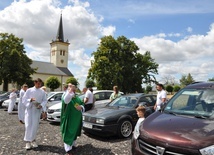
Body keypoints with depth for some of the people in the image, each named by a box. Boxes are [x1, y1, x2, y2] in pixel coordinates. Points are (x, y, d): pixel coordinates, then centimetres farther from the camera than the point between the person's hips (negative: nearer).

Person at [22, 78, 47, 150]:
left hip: (37, 110, 2)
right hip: (29, 109, -2)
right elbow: (24, 99, -3)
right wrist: (30, 100, -21)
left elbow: (45, 100, 2)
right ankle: (28, 141, 7)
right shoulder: (29, 90, -3)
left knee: (35, 126, 5)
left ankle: (33, 140, 20)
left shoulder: (42, 92, 2)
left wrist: (41, 105, -16)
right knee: (28, 125, -4)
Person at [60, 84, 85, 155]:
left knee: (75, 132, 18)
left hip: (77, 119, 7)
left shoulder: (77, 98, 11)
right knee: (68, 133, -4)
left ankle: (73, 145, 35)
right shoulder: (66, 96, -11)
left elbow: (82, 104, 12)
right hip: (69, 119, -7)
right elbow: (66, 100, -36)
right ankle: (68, 149, 4)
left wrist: (81, 107, -12)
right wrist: (70, 90, -47)